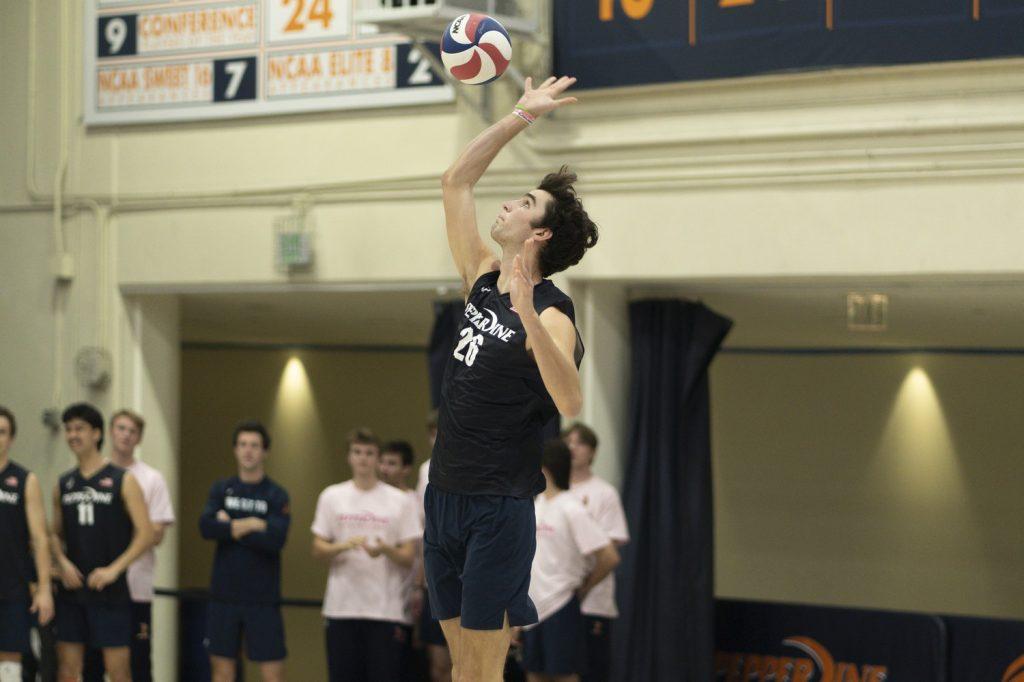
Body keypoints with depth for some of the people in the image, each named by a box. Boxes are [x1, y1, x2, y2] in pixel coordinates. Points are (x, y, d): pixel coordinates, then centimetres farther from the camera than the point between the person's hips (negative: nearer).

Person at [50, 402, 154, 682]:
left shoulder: (123, 481, -3)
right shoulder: (63, 484, 11)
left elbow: (146, 535, -7)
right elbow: (55, 533, 17)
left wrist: (114, 569, -16)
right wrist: (62, 562, -4)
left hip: (110, 592, -4)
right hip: (72, 589, 4)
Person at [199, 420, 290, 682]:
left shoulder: (277, 495, -1)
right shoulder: (221, 489, 7)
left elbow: (275, 539, -16)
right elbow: (206, 526, -10)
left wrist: (230, 527, -10)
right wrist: (250, 525, -13)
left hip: (263, 599, -3)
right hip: (224, 594, 3)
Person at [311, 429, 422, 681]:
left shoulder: (400, 501, 4)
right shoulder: (332, 497, 9)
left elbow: (408, 558, 2)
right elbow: (318, 549, 7)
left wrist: (385, 550, -20)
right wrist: (344, 546, -14)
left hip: (386, 609, -1)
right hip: (341, 606, 1)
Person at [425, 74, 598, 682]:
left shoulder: (551, 313, -14)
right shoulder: (483, 280, 6)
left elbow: (571, 404, -31)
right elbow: (456, 181, 12)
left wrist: (528, 315, -41)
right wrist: (521, 117, 10)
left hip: (500, 506, -7)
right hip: (445, 495, 7)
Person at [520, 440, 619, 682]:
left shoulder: (571, 510, -14)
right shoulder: (536, 503, 10)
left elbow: (609, 557, -18)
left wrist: (583, 588, -5)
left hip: (561, 608, -8)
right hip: (534, 607, 8)